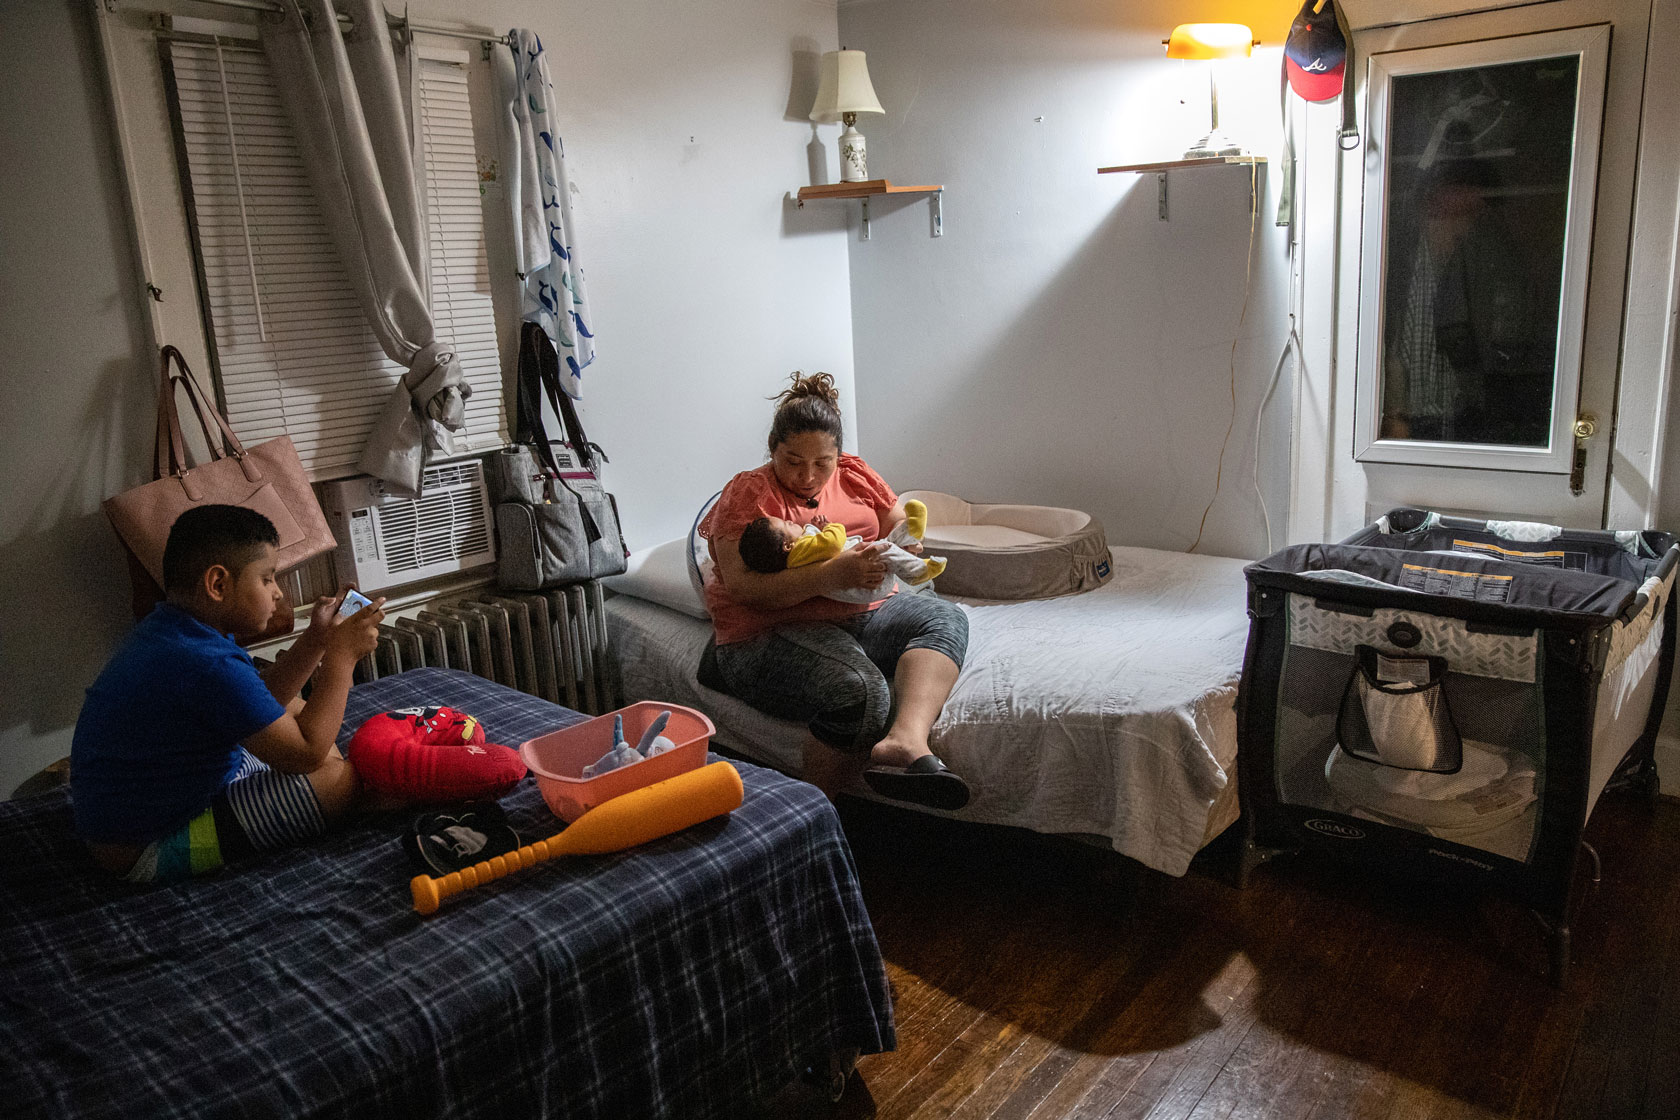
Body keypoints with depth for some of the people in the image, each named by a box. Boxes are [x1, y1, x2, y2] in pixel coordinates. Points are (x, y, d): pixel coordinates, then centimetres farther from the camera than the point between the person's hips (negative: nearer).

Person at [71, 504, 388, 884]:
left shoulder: (166, 629, 1)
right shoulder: (206, 665, -31)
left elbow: (262, 701, 11)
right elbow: (305, 751, -26)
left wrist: (316, 640, 2)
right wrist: (341, 655, -19)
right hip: (143, 851, -10)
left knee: (293, 709, 18)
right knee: (338, 779, -19)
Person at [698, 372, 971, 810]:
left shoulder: (855, 475, 14)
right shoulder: (747, 494, -4)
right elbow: (742, 586, -16)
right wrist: (833, 574, -27)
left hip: (865, 614, 7)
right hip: (770, 634, -7)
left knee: (945, 618, -17)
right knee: (859, 689, -33)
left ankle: (905, 740, -41)